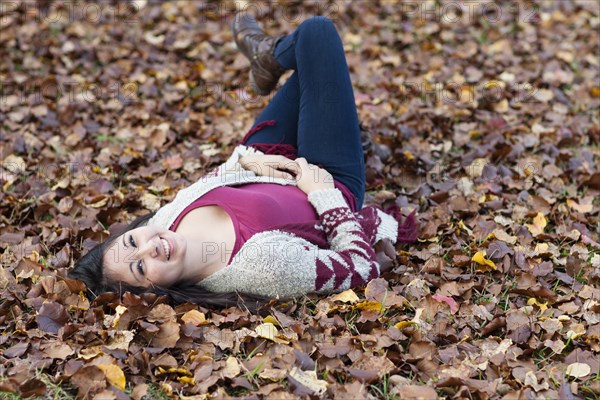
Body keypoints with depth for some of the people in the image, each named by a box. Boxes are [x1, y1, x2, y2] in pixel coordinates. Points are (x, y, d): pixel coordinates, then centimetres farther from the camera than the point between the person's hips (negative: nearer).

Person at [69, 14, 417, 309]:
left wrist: (246, 159, -17)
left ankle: (269, 60, 58)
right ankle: (270, 59, 39)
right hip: (332, 184, -4)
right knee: (317, 31, 2)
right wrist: (323, 194, -26)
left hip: (263, 172, 4)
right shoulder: (263, 266, -46)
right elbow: (363, 267, -33)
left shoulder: (165, 219, -27)